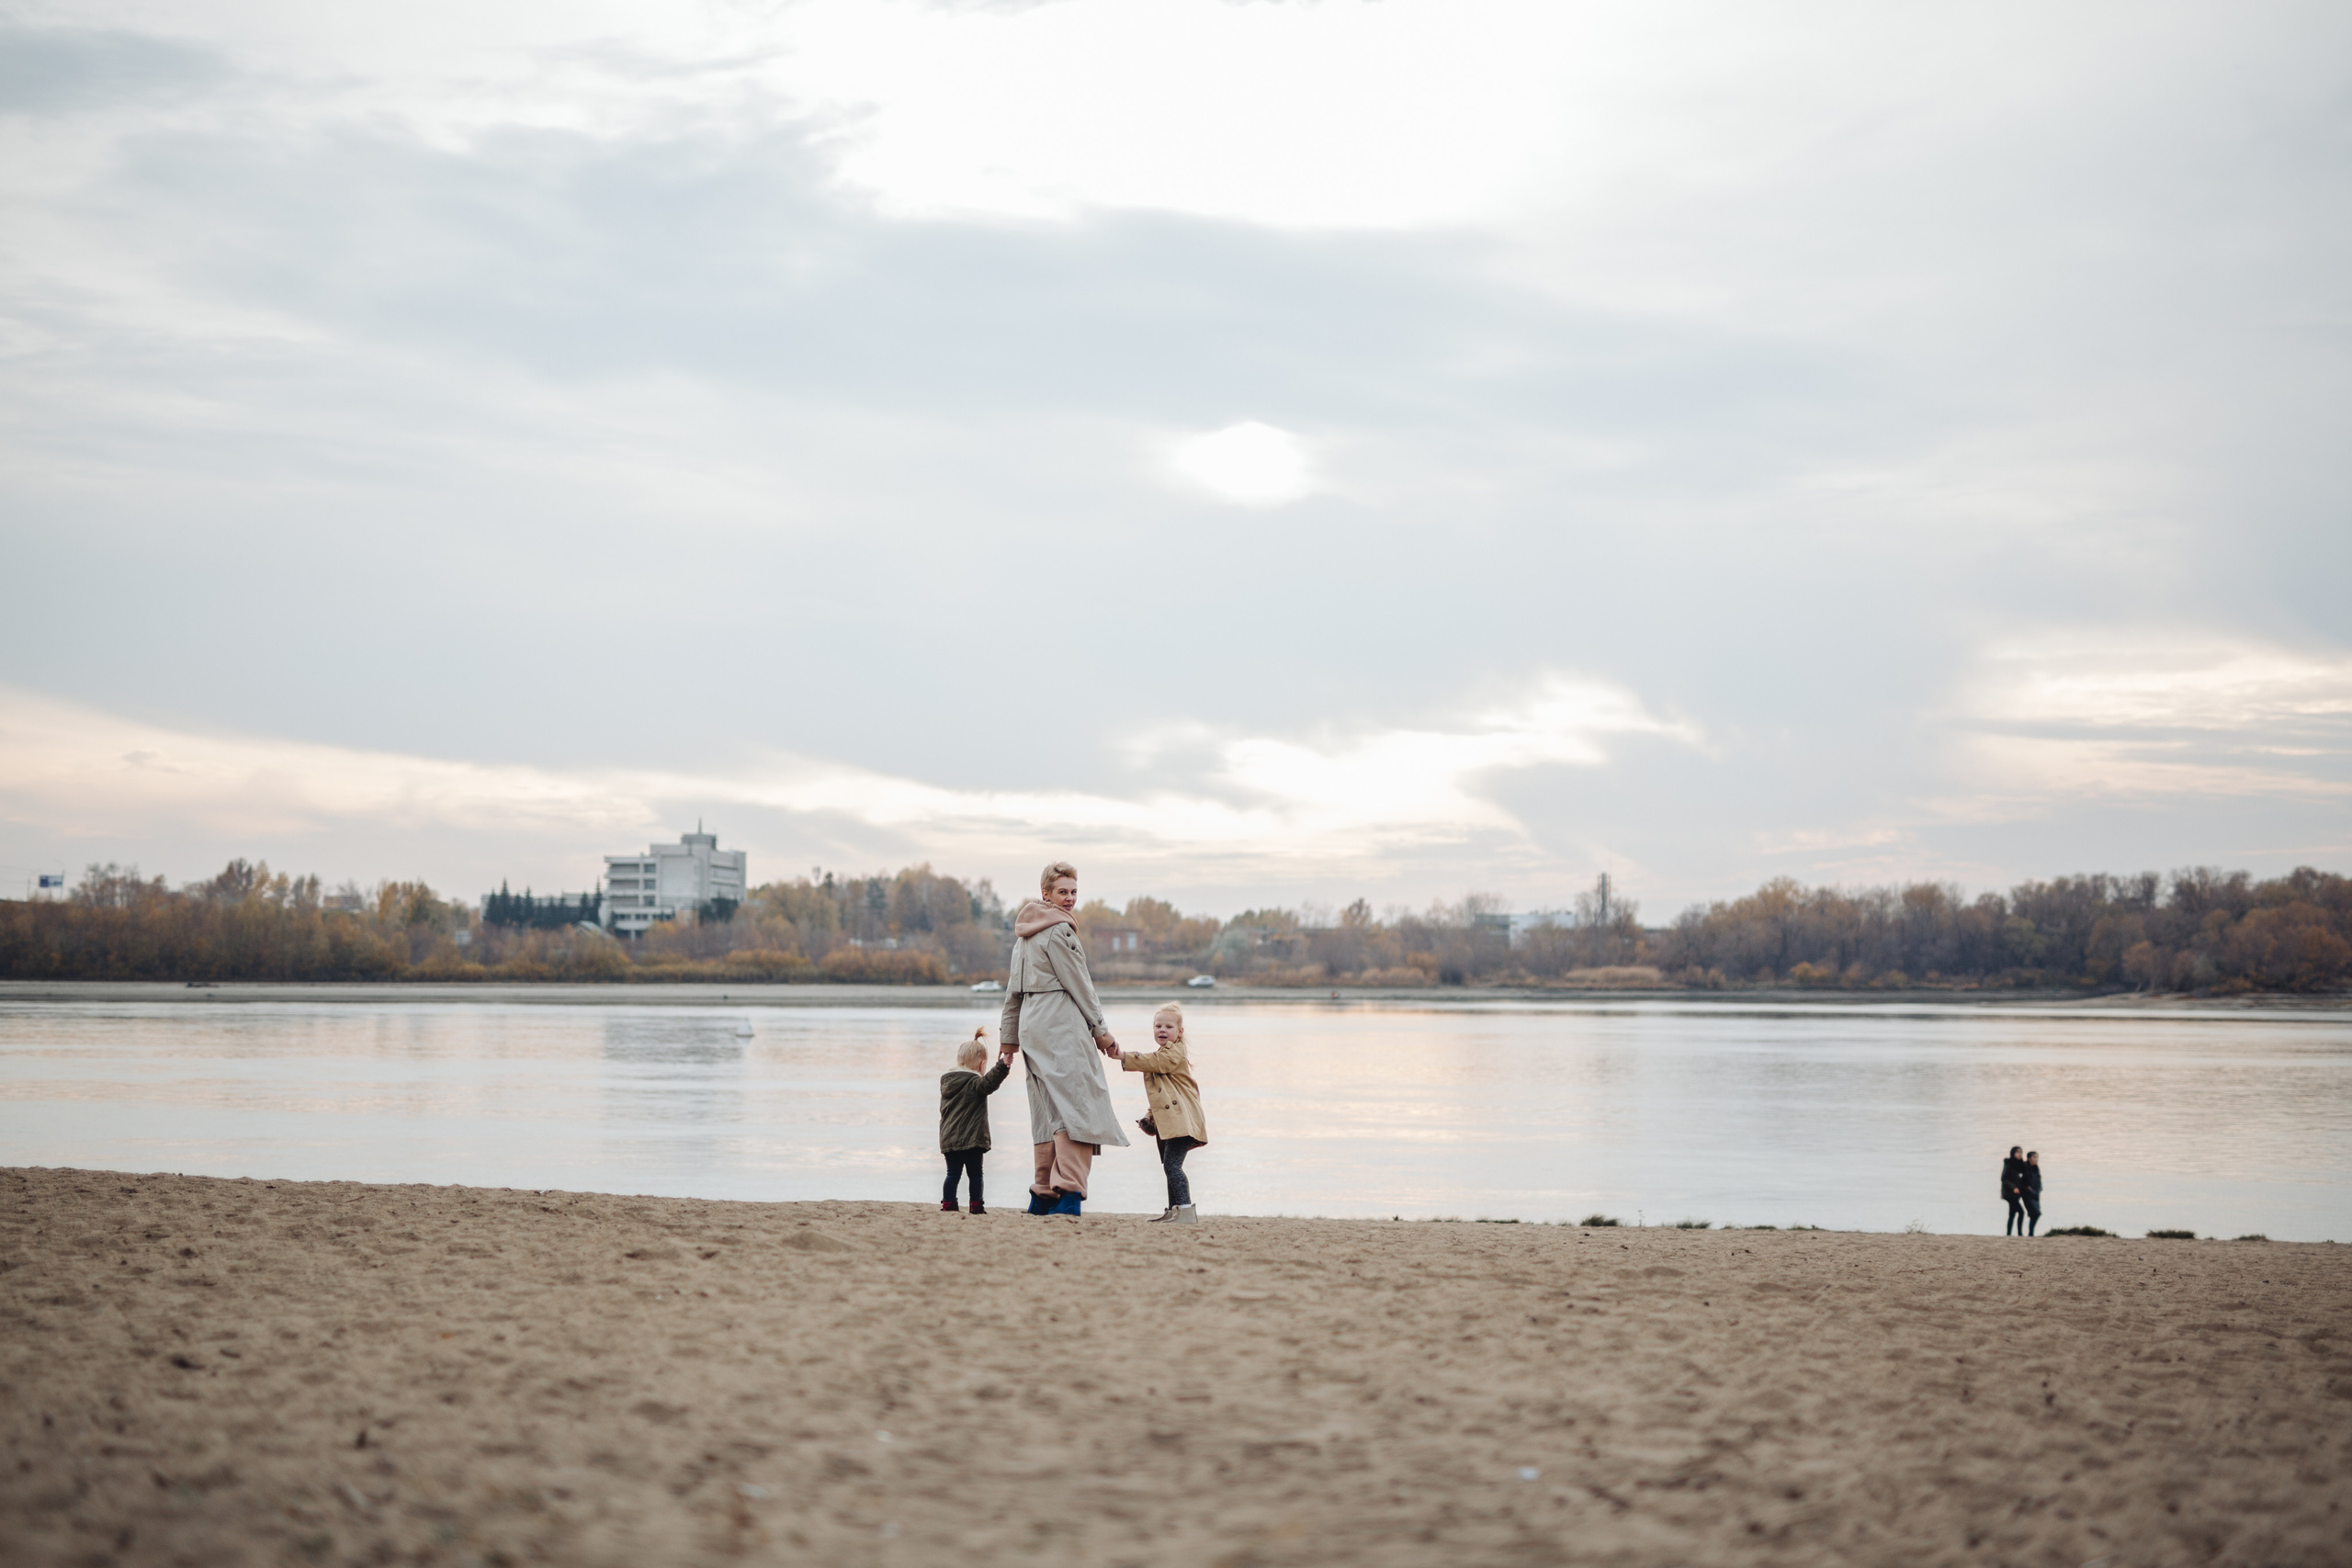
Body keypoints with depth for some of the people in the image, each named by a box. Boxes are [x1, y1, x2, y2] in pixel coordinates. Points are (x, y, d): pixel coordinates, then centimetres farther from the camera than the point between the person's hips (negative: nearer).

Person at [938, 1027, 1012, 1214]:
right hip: (971, 1137, -6)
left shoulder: (946, 1081, 12)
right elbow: (989, 1082, -31)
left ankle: (948, 1204, 4)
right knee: (975, 1174, 4)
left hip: (949, 1137, 6)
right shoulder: (975, 1083, -10)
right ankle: (976, 1206, 5)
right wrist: (1003, 1066, -39)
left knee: (953, 1173, 8)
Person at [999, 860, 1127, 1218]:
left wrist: (1009, 1039, 24)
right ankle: (1068, 1193, -23)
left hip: (1032, 1025, 10)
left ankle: (1044, 1195, 13)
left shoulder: (1024, 933, 18)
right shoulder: (1058, 930, -10)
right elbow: (1079, 985, -8)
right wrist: (1101, 1031, -1)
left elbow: (1014, 990, 21)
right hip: (1061, 1026, -9)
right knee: (1077, 1105, -13)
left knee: (1049, 1108, 13)